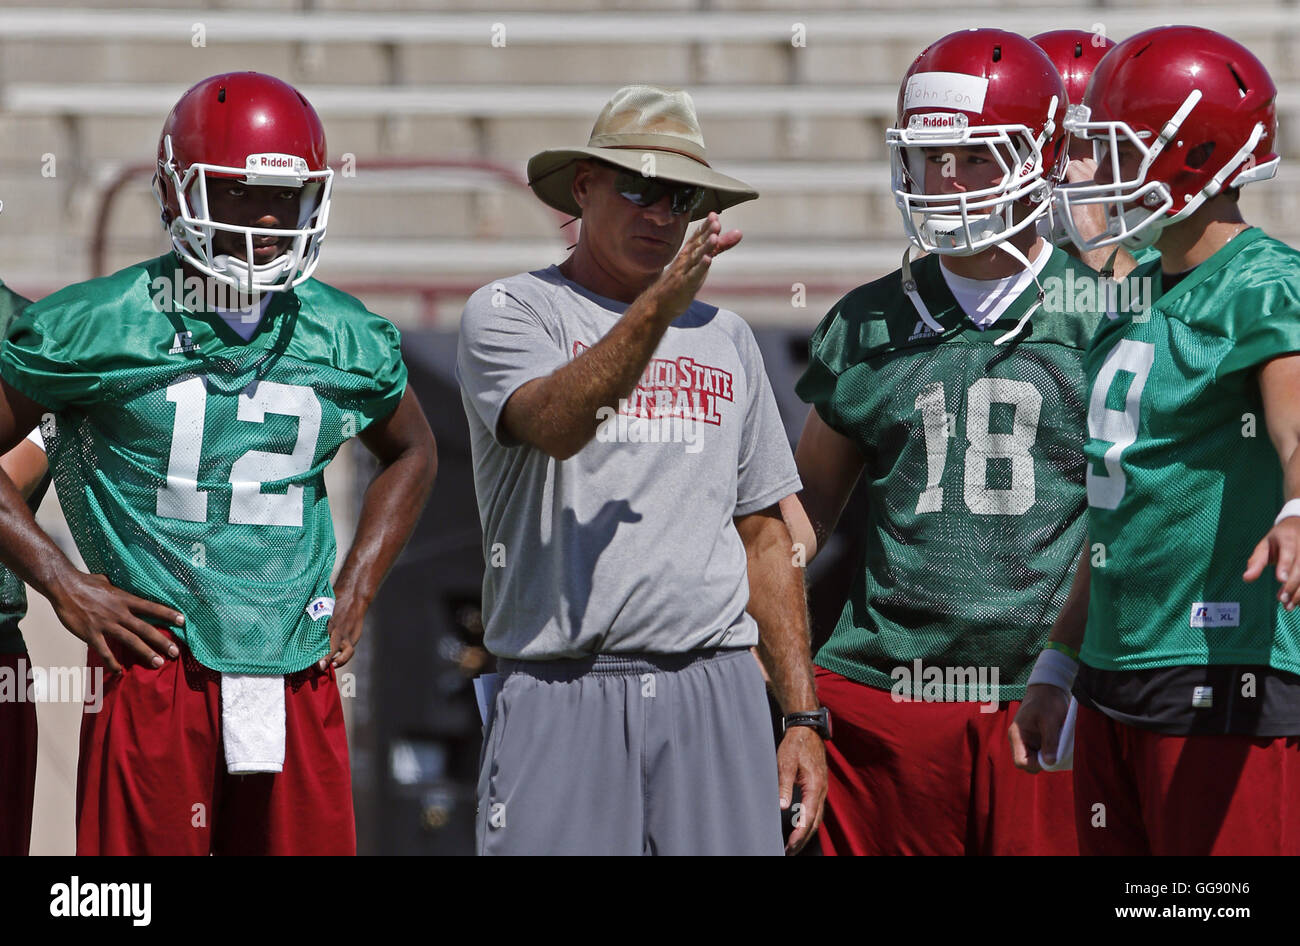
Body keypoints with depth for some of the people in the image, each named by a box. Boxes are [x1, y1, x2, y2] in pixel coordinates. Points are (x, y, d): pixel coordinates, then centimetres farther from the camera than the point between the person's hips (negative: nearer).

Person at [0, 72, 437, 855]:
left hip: (298, 672, 4)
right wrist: (63, 586, -3)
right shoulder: (98, 327, -3)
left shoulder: (347, 341, 8)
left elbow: (411, 453, 27)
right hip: (155, 668, -4)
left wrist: (356, 592, 15)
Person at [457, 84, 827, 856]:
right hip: (563, 697, -4)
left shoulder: (725, 339, 18)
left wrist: (804, 717, 12)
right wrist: (659, 308, -30)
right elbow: (557, 424, -19)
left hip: (715, 695, 4)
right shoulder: (511, 313, 4)